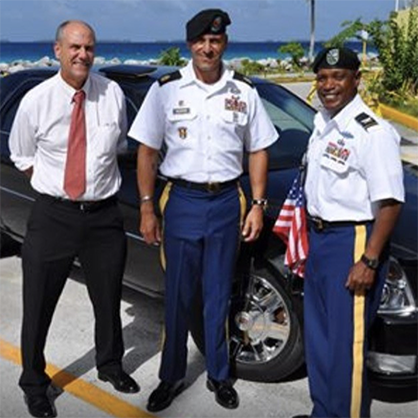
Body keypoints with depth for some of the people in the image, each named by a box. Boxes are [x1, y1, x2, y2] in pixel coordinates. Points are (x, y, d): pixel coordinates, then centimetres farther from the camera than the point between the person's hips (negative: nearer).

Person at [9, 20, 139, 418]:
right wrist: (53, 183, 3)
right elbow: (22, 157, 6)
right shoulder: (36, 101, -7)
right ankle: (34, 384, 31)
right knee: (39, 307, 7)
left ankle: (110, 364, 44)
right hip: (53, 215, -2)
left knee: (109, 300, 18)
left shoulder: (113, 94, -2)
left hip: (104, 214, 2)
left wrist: (98, 174, 8)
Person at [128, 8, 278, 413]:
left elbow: (257, 150, 8)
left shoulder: (244, 92, 4)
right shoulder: (166, 89, -2)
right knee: (178, 296, 6)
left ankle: (219, 376, 26)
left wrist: (257, 204, 1)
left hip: (227, 201, 1)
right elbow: (147, 151, 1)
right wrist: (147, 208, -3)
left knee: (218, 296, 11)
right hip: (182, 200, -1)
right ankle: (171, 377, 23)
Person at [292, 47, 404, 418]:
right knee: (318, 336, 19)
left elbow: (389, 203, -20)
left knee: (347, 342, -1)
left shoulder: (371, 132, -17)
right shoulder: (322, 123, 10)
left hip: (353, 241, -9)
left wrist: (369, 262, -22)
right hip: (319, 237, 9)